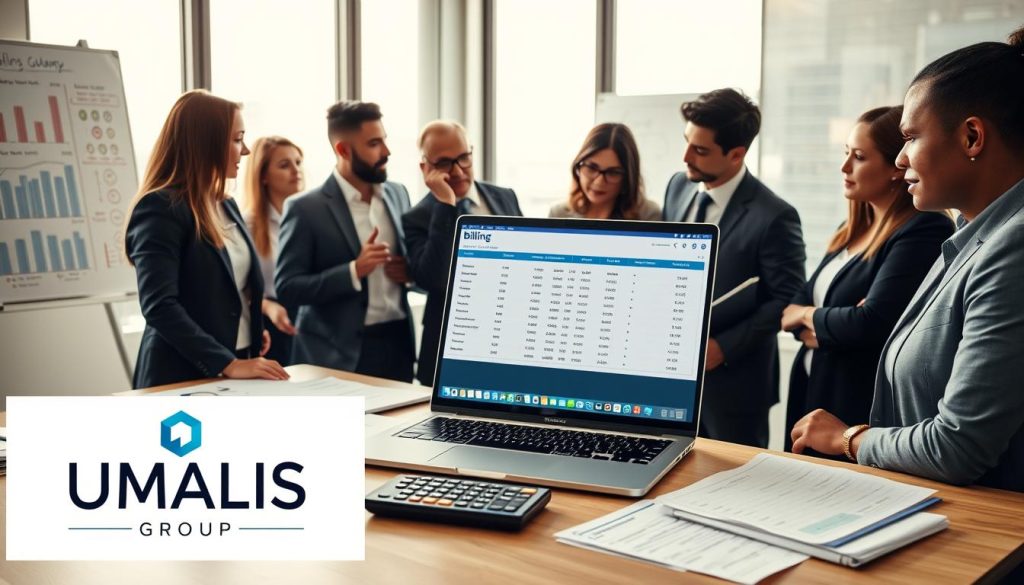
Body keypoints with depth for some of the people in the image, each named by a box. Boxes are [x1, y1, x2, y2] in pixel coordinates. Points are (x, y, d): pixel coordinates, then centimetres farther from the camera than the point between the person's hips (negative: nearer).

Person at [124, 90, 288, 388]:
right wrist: (228, 365, -27)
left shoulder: (227, 206, 11)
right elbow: (159, 306, -23)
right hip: (186, 377, -7)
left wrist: (254, 327, 3)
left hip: (240, 369, 7)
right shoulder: (160, 208, -14)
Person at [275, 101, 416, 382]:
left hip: (398, 343, 5)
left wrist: (410, 271, -4)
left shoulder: (398, 194, 8)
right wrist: (354, 271, -22)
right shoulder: (305, 208, -9)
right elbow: (287, 288, -11)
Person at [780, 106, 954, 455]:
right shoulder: (853, 229, 11)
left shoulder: (924, 232, -15)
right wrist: (824, 330, -14)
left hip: (864, 409, -8)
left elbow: (873, 323, -24)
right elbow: (792, 315, 9)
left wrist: (808, 315, -6)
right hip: (812, 392, 8)